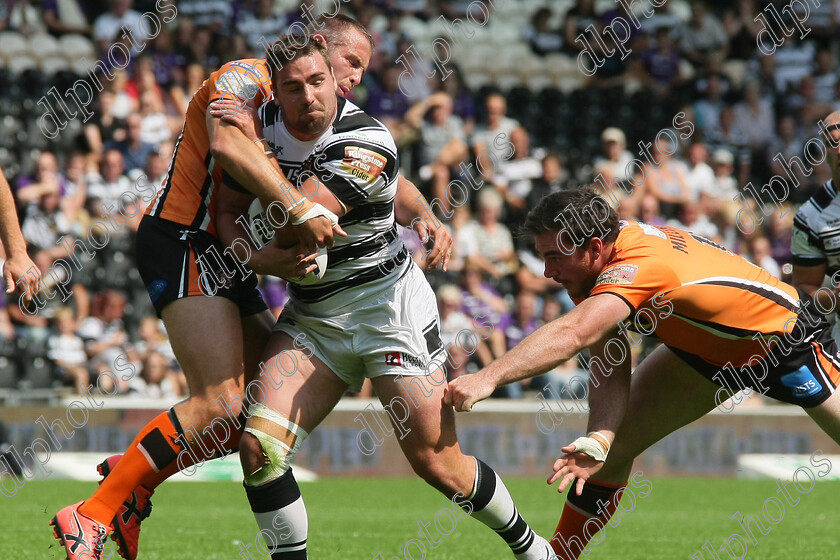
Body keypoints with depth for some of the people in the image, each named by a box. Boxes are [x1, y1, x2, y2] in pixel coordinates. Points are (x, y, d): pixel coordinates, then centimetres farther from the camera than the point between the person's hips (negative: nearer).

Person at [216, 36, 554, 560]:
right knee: (259, 447, -15)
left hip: (387, 304, -5)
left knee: (438, 463, -5)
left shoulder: (367, 143, -22)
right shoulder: (262, 125, -3)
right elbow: (230, 207, 4)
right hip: (309, 315, 5)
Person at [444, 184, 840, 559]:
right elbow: (609, 368, -19)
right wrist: (599, 440, -36)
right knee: (614, 445, -3)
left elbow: (571, 334, -54)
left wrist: (488, 378, -61)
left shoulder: (639, 266, -40)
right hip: (706, 350, 7)